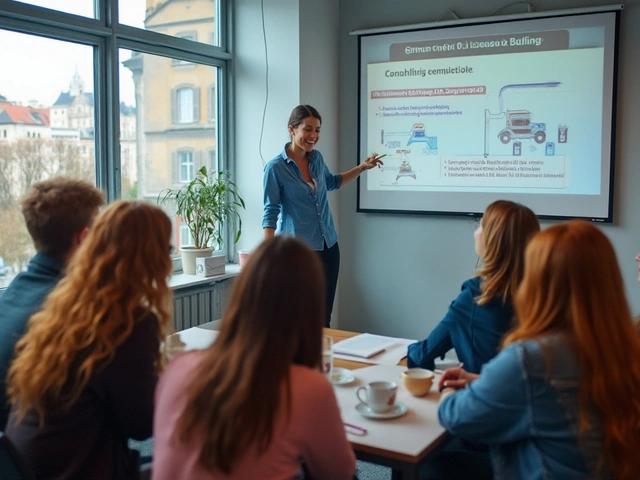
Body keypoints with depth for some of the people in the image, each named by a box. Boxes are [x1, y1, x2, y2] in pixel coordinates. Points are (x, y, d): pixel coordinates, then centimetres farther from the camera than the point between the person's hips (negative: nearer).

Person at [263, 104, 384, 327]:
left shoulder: (317, 158, 5)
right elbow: (271, 212, -12)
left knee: (324, 316, 10)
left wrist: (362, 167, 17)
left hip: (328, 247, 6)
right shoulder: (276, 167, -12)